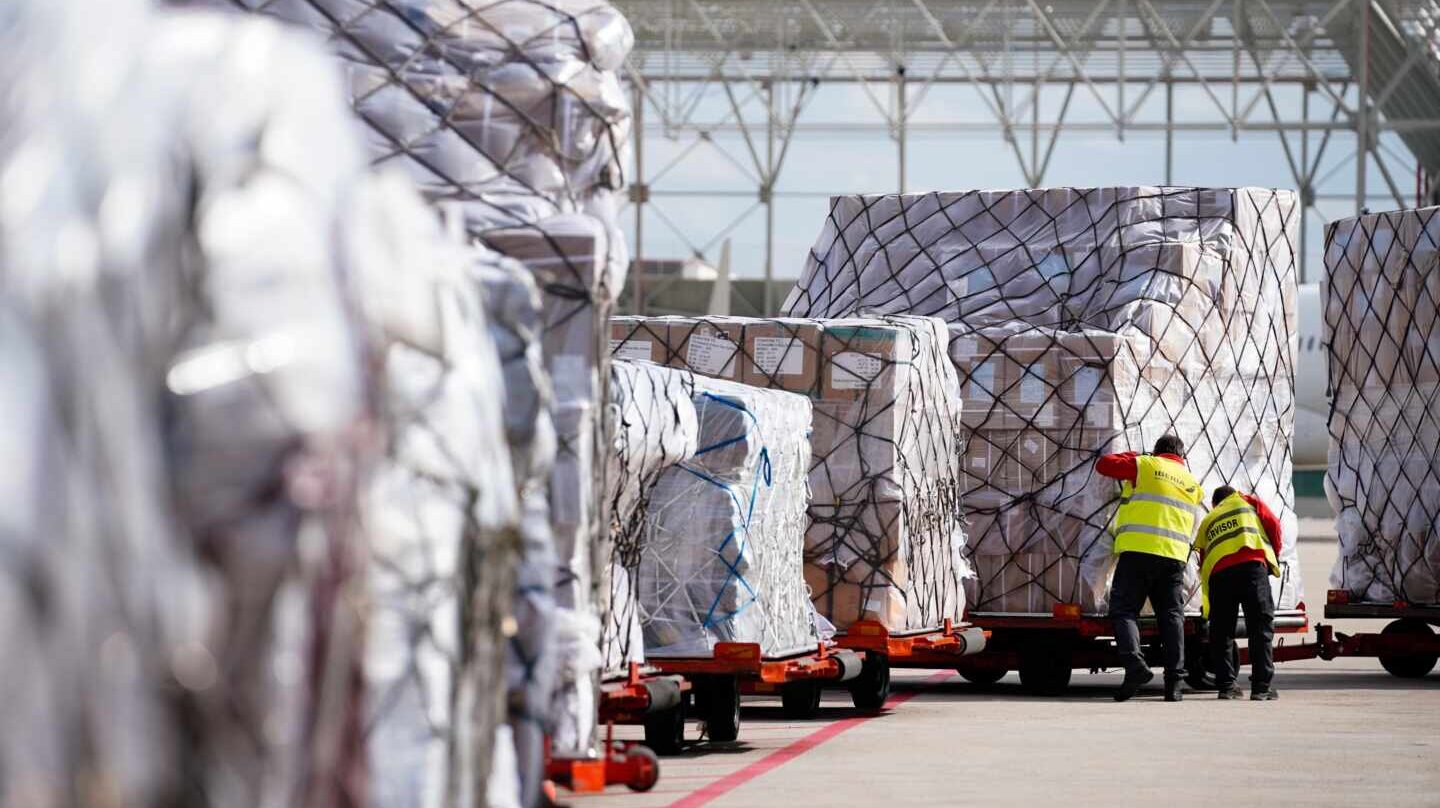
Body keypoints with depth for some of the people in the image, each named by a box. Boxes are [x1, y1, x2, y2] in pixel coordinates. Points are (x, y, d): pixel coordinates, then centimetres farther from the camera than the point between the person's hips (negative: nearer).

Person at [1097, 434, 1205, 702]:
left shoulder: (1144, 465, 6)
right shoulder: (1193, 484, 22)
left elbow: (1103, 464, 13)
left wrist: (1129, 457, 27)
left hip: (1137, 550, -4)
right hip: (1174, 556, 4)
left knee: (1124, 610, -2)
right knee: (1171, 616, 8)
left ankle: (1134, 663, -24)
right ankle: (1175, 680, 0)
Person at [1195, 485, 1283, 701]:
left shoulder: (1207, 522, 33)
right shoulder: (1248, 502, 27)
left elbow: (1203, 562, 31)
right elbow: (1273, 525, 13)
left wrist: (1206, 601, 38)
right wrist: (1274, 558, 26)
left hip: (1218, 573, 3)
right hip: (1252, 564, -3)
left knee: (1221, 632, 11)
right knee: (1261, 627, -2)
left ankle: (1226, 686, 8)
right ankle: (1261, 687, -7)